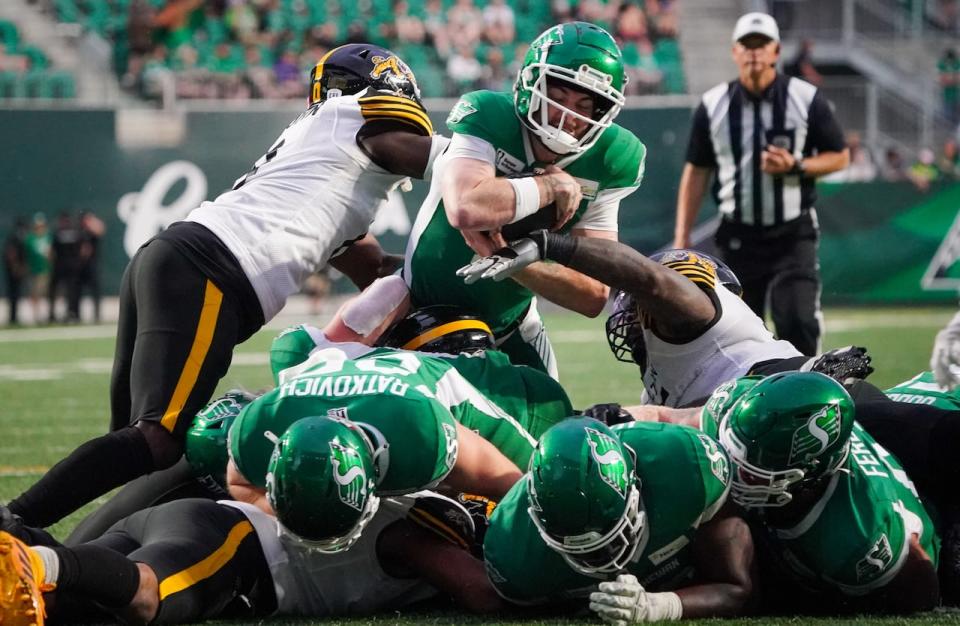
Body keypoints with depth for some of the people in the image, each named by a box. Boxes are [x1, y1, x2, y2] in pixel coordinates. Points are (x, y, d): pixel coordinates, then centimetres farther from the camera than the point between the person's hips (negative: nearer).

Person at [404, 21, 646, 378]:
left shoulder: (605, 162, -13)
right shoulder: (487, 118, -24)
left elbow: (593, 296, -16)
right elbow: (467, 211, -45)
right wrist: (551, 185, -31)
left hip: (510, 327, 4)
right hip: (424, 312, -4)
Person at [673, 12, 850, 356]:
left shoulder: (807, 99, -4)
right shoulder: (712, 106, 1)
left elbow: (840, 157, 3)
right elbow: (696, 173, 7)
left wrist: (795, 166, -17)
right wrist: (682, 238, 2)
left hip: (793, 235, -2)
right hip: (738, 237, 2)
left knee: (798, 323, -16)